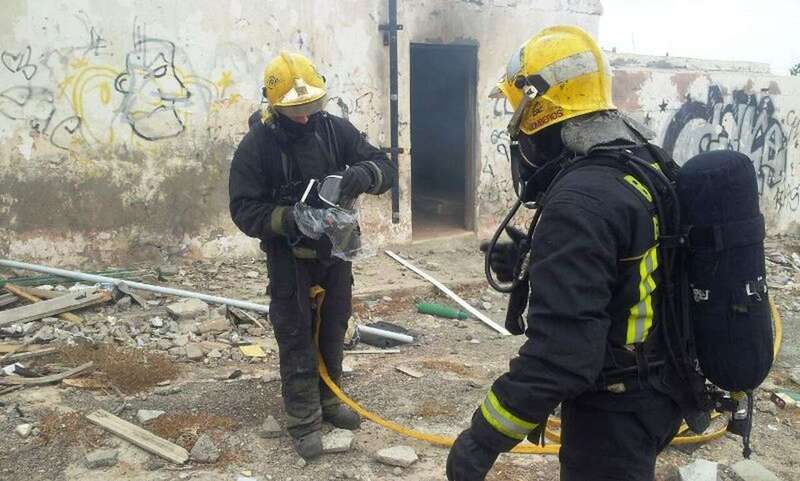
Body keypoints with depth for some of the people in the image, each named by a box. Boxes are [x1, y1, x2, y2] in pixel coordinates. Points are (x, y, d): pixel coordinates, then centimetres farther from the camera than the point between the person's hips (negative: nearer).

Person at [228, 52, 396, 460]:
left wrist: (362, 175, -32)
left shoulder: (335, 128, -7)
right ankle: (303, 421, 16)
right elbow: (244, 208, -17)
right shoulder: (256, 144, -15)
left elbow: (384, 166, -8)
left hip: (336, 250, 4)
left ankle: (328, 402, 36)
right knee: (296, 337, 4)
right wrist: (287, 219, -34)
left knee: (332, 331, 17)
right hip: (289, 255, -4)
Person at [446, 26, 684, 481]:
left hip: (615, 412, -9)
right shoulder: (641, 168, 2)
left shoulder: (581, 200, -29)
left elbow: (560, 349, -33)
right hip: (653, 391, 9)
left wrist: (483, 438, -25)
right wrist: (532, 263, 9)